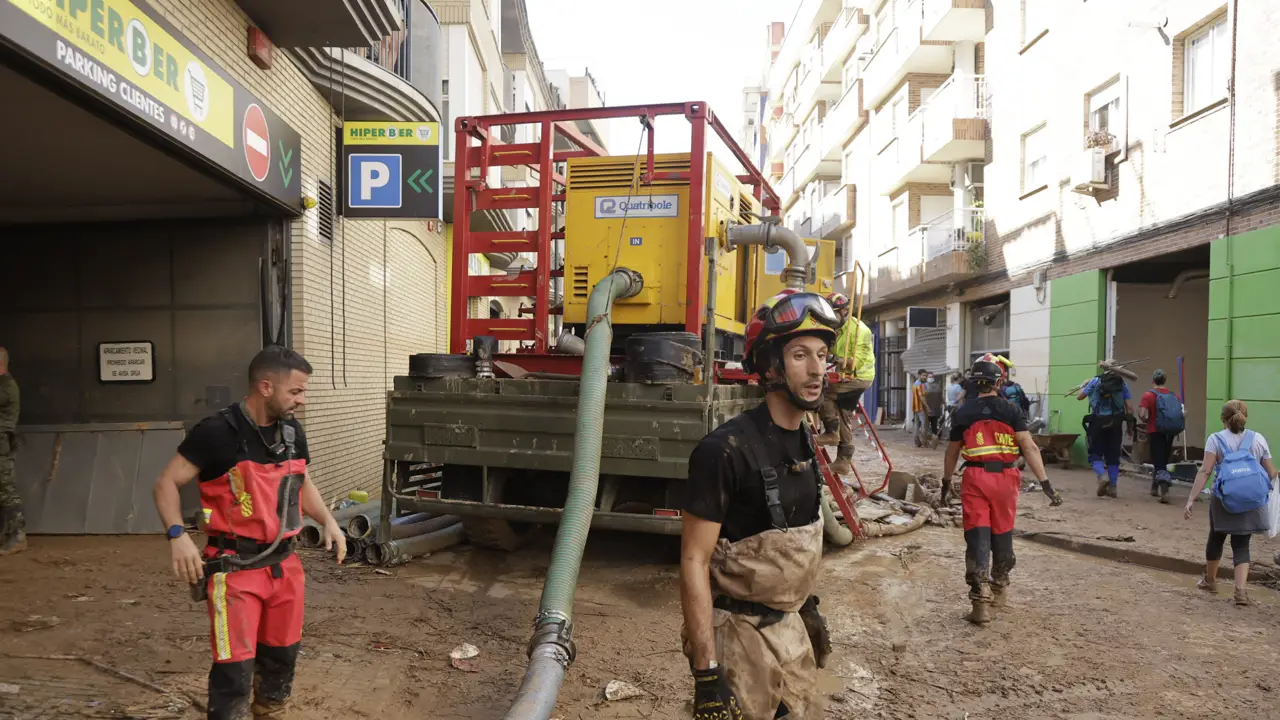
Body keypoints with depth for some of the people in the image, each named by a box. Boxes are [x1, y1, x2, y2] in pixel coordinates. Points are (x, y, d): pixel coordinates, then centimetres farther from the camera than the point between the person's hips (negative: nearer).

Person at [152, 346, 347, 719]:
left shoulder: (291, 431, 5)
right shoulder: (217, 432, -15)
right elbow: (166, 482, -10)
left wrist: (328, 521, 5)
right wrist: (177, 535, -25)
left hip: (284, 564, 6)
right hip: (235, 569, -6)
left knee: (281, 658, 19)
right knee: (235, 668, -4)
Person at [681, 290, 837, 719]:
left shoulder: (804, 442, 3)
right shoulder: (725, 450, -22)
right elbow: (694, 562, -22)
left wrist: (808, 608, 19)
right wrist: (706, 673, -25)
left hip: (790, 627, 8)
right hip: (739, 635, -7)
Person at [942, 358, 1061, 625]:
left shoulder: (963, 413, 2)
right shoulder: (1010, 410, -1)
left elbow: (952, 452, 10)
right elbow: (1029, 447, -9)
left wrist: (946, 482, 23)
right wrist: (1046, 483, -9)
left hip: (975, 477, -1)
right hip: (1005, 477, 1)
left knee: (977, 537, -2)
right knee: (1002, 535, 17)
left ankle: (981, 600, -10)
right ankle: (999, 589, 35)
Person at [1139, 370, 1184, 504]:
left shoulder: (1148, 395, -8)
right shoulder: (1174, 396, 6)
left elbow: (1141, 414, -18)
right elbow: (1181, 415, 3)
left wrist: (1147, 421, 2)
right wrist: (1175, 428, 16)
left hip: (1155, 432, -4)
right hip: (1169, 433, 5)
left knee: (1159, 463, -3)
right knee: (1163, 462, 20)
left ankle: (1165, 492, -19)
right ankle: (1155, 489, 32)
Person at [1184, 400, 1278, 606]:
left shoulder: (1216, 439, -5)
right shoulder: (1258, 439, 1)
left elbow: (1205, 471, -14)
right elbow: (1271, 473, 5)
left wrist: (1191, 500, -16)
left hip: (1223, 500, -1)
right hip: (1251, 501, 1)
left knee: (1216, 539, 18)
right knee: (1241, 545, 8)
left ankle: (1210, 580, 36)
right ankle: (1240, 590, -8)